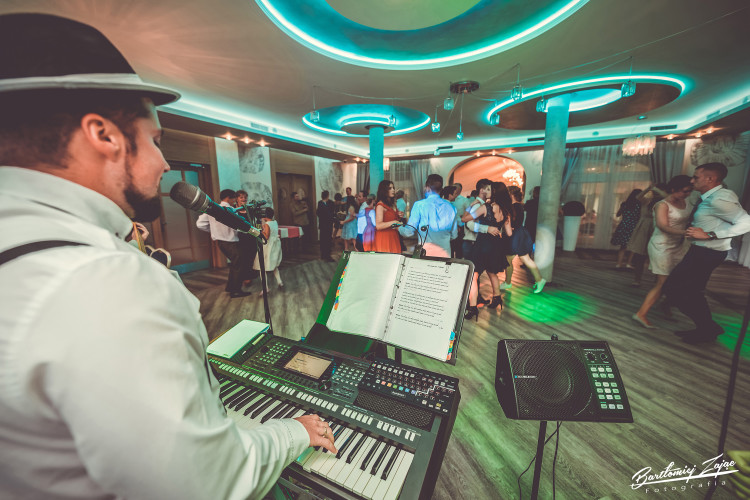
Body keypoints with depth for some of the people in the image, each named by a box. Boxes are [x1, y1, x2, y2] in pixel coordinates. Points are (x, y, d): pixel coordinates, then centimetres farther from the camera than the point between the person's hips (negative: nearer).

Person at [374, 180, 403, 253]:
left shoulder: (393, 205, 15)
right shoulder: (380, 205, -10)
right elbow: (378, 225, -19)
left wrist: (399, 216, 9)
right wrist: (392, 222, -25)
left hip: (394, 238, 8)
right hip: (384, 238, -8)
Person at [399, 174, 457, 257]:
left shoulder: (419, 205, -7)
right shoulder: (450, 207, 3)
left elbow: (409, 232, -6)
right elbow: (454, 235, 11)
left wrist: (398, 227, 15)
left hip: (425, 252, -3)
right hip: (445, 253, 3)